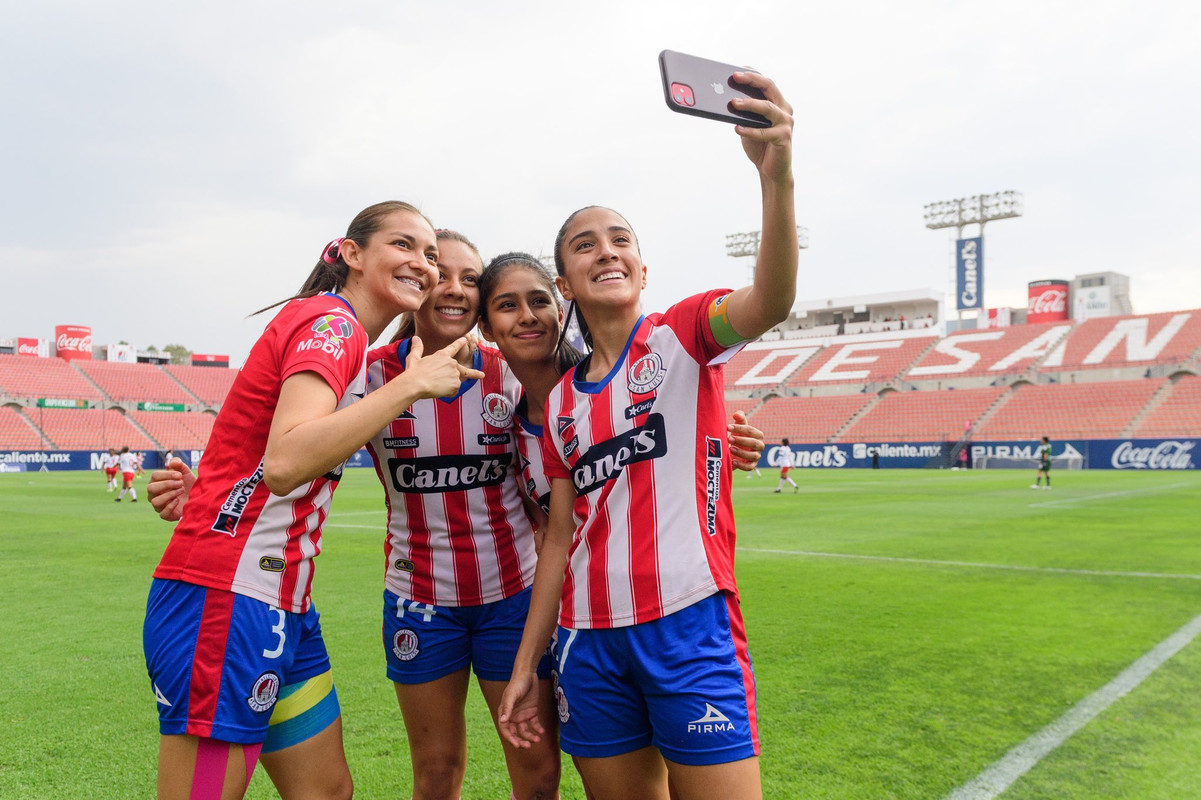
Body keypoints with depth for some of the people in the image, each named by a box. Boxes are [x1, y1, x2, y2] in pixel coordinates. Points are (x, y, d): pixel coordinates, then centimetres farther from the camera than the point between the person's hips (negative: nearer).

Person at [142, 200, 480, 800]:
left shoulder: (337, 331, 16)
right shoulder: (331, 323, -13)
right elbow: (285, 463, -30)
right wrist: (411, 384, -24)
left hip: (285, 610, 10)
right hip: (227, 600, -10)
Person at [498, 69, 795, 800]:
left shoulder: (684, 335, -1)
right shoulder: (561, 399, 11)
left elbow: (772, 302, -23)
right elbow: (562, 535, 13)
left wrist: (777, 176, -40)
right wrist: (526, 663, 11)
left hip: (690, 625, -4)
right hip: (591, 642, 5)